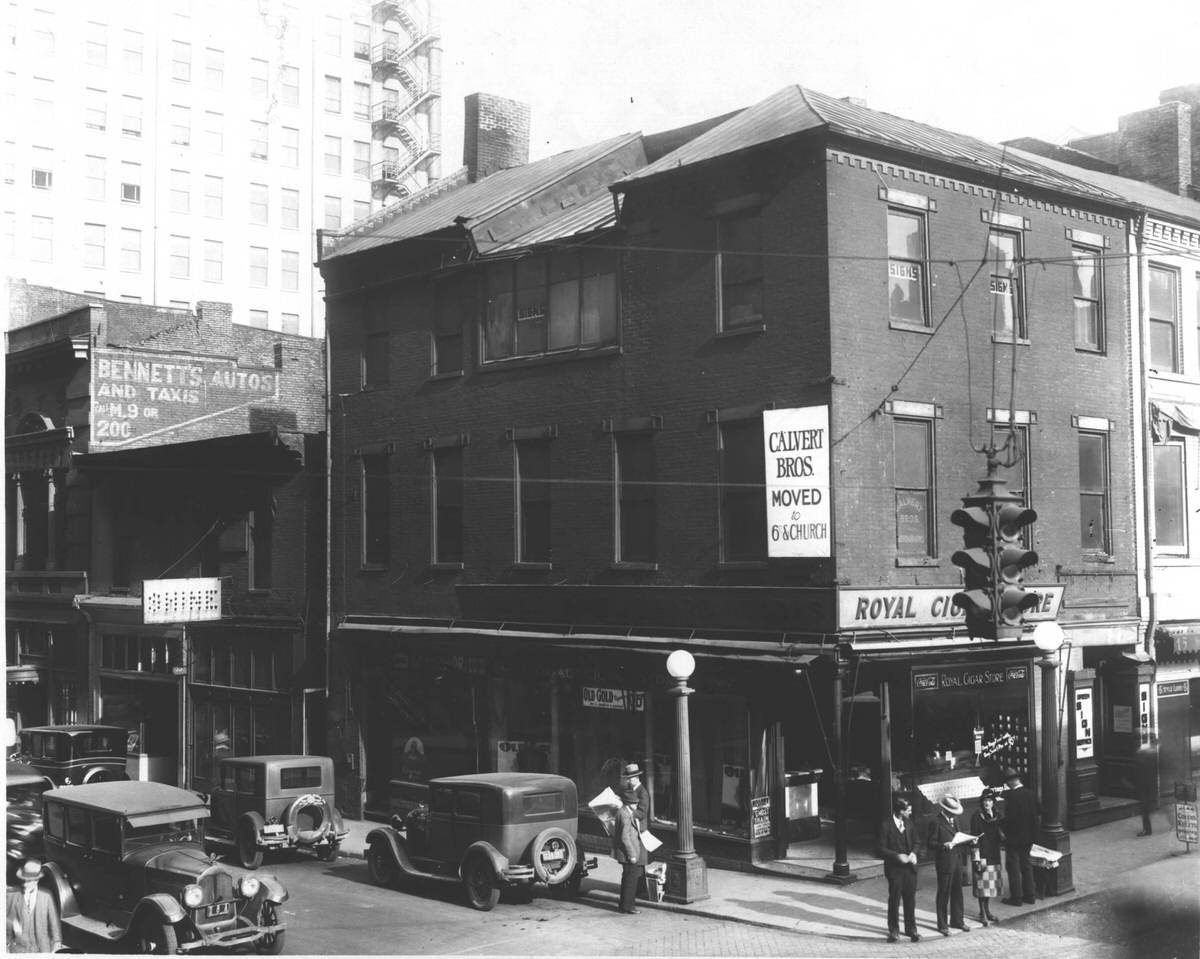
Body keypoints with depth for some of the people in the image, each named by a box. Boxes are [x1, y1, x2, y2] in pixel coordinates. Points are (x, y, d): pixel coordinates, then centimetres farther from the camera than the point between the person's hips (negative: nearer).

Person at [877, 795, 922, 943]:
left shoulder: (908, 822, 6)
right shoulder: (886, 825, -12)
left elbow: (915, 841, 14)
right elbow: (882, 849, -11)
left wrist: (913, 853, -6)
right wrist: (897, 856, -22)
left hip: (909, 867, 5)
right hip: (894, 869, -5)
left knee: (910, 899, 9)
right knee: (894, 900, 4)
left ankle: (911, 929, 20)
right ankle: (893, 931, 15)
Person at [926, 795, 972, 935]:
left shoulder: (954, 820, 13)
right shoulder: (936, 822, -12)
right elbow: (931, 844, -14)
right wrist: (944, 845, -29)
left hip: (957, 860, 8)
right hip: (945, 862, -8)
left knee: (957, 892, 15)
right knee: (944, 894, 0)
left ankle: (957, 920, 28)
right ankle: (942, 925, 9)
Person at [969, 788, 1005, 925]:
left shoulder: (995, 816, 9)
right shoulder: (977, 816, -9)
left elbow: (1001, 836, 11)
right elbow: (975, 837, -11)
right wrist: (977, 859, -15)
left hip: (993, 855, 6)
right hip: (982, 854, -6)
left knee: (991, 883, 11)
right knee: (982, 883, -3)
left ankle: (987, 910, 23)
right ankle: (982, 912, 6)